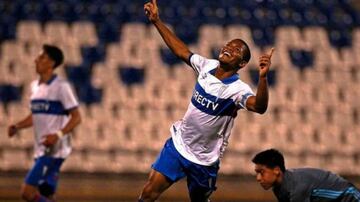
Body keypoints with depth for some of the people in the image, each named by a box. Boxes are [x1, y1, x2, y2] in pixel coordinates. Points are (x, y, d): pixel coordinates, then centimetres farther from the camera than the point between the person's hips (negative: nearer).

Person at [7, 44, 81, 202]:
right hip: (41, 150, 8)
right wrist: (17, 126, 8)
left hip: (54, 150, -8)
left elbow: (76, 117, -11)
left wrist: (59, 134, -25)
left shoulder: (61, 86, -10)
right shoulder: (35, 86, 14)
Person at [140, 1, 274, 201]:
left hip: (204, 160, -4)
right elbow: (181, 50, 13)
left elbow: (259, 107, -43)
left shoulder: (237, 89, -22)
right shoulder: (207, 66, -5)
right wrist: (156, 21, 13)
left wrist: (263, 77, -60)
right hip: (178, 145, 4)